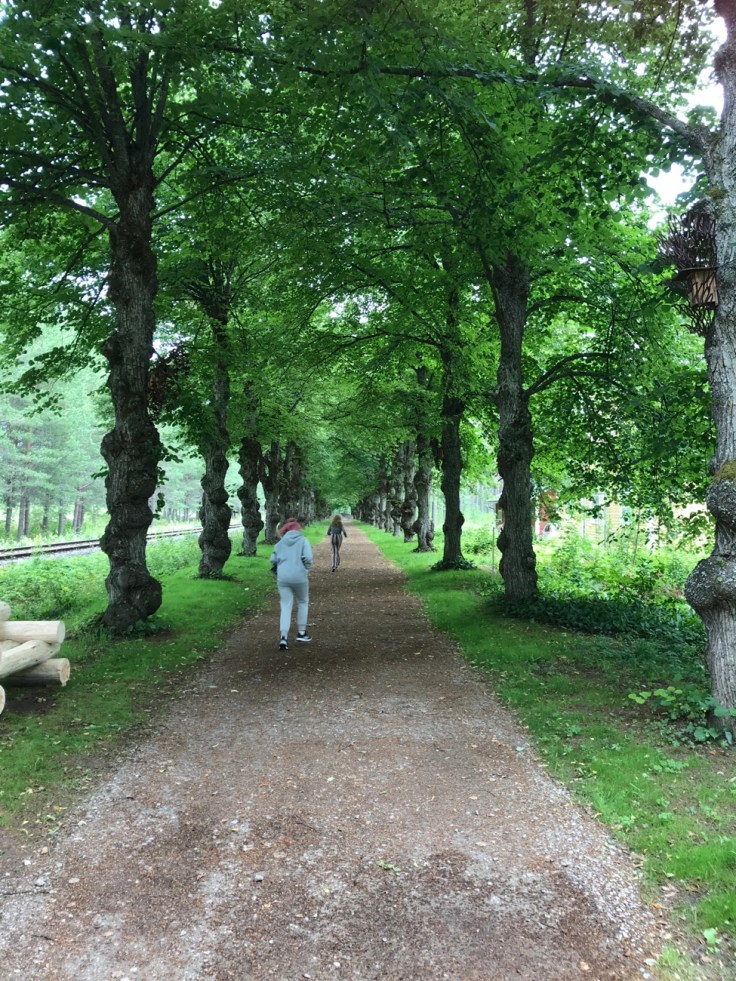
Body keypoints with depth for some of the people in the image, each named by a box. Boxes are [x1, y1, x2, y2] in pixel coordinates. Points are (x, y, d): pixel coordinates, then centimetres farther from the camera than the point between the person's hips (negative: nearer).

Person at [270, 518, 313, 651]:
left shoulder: (280, 542, 12)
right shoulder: (303, 540, 1)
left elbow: (273, 560, 7)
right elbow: (307, 557, -12)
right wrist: (307, 569, 5)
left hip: (283, 578, 3)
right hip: (299, 577, -2)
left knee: (285, 607, 6)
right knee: (303, 602, 20)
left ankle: (283, 637, -8)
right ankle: (301, 633, 25)